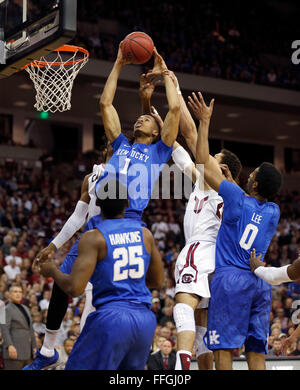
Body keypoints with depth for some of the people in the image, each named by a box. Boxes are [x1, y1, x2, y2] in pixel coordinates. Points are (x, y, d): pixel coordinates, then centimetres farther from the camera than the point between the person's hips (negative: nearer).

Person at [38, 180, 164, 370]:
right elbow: (158, 281, 17)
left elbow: (75, 288, -13)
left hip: (111, 318, -5)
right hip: (145, 319, 6)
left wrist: (52, 271, 6)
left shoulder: (93, 238, -8)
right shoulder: (144, 233, 7)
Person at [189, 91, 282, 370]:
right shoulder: (273, 212, 11)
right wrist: (230, 180, 39)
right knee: (256, 350, 6)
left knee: (223, 347, -6)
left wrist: (204, 121, 4)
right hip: (260, 283, 6)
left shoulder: (237, 198, -4)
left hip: (231, 277, -6)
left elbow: (203, 162, -1)